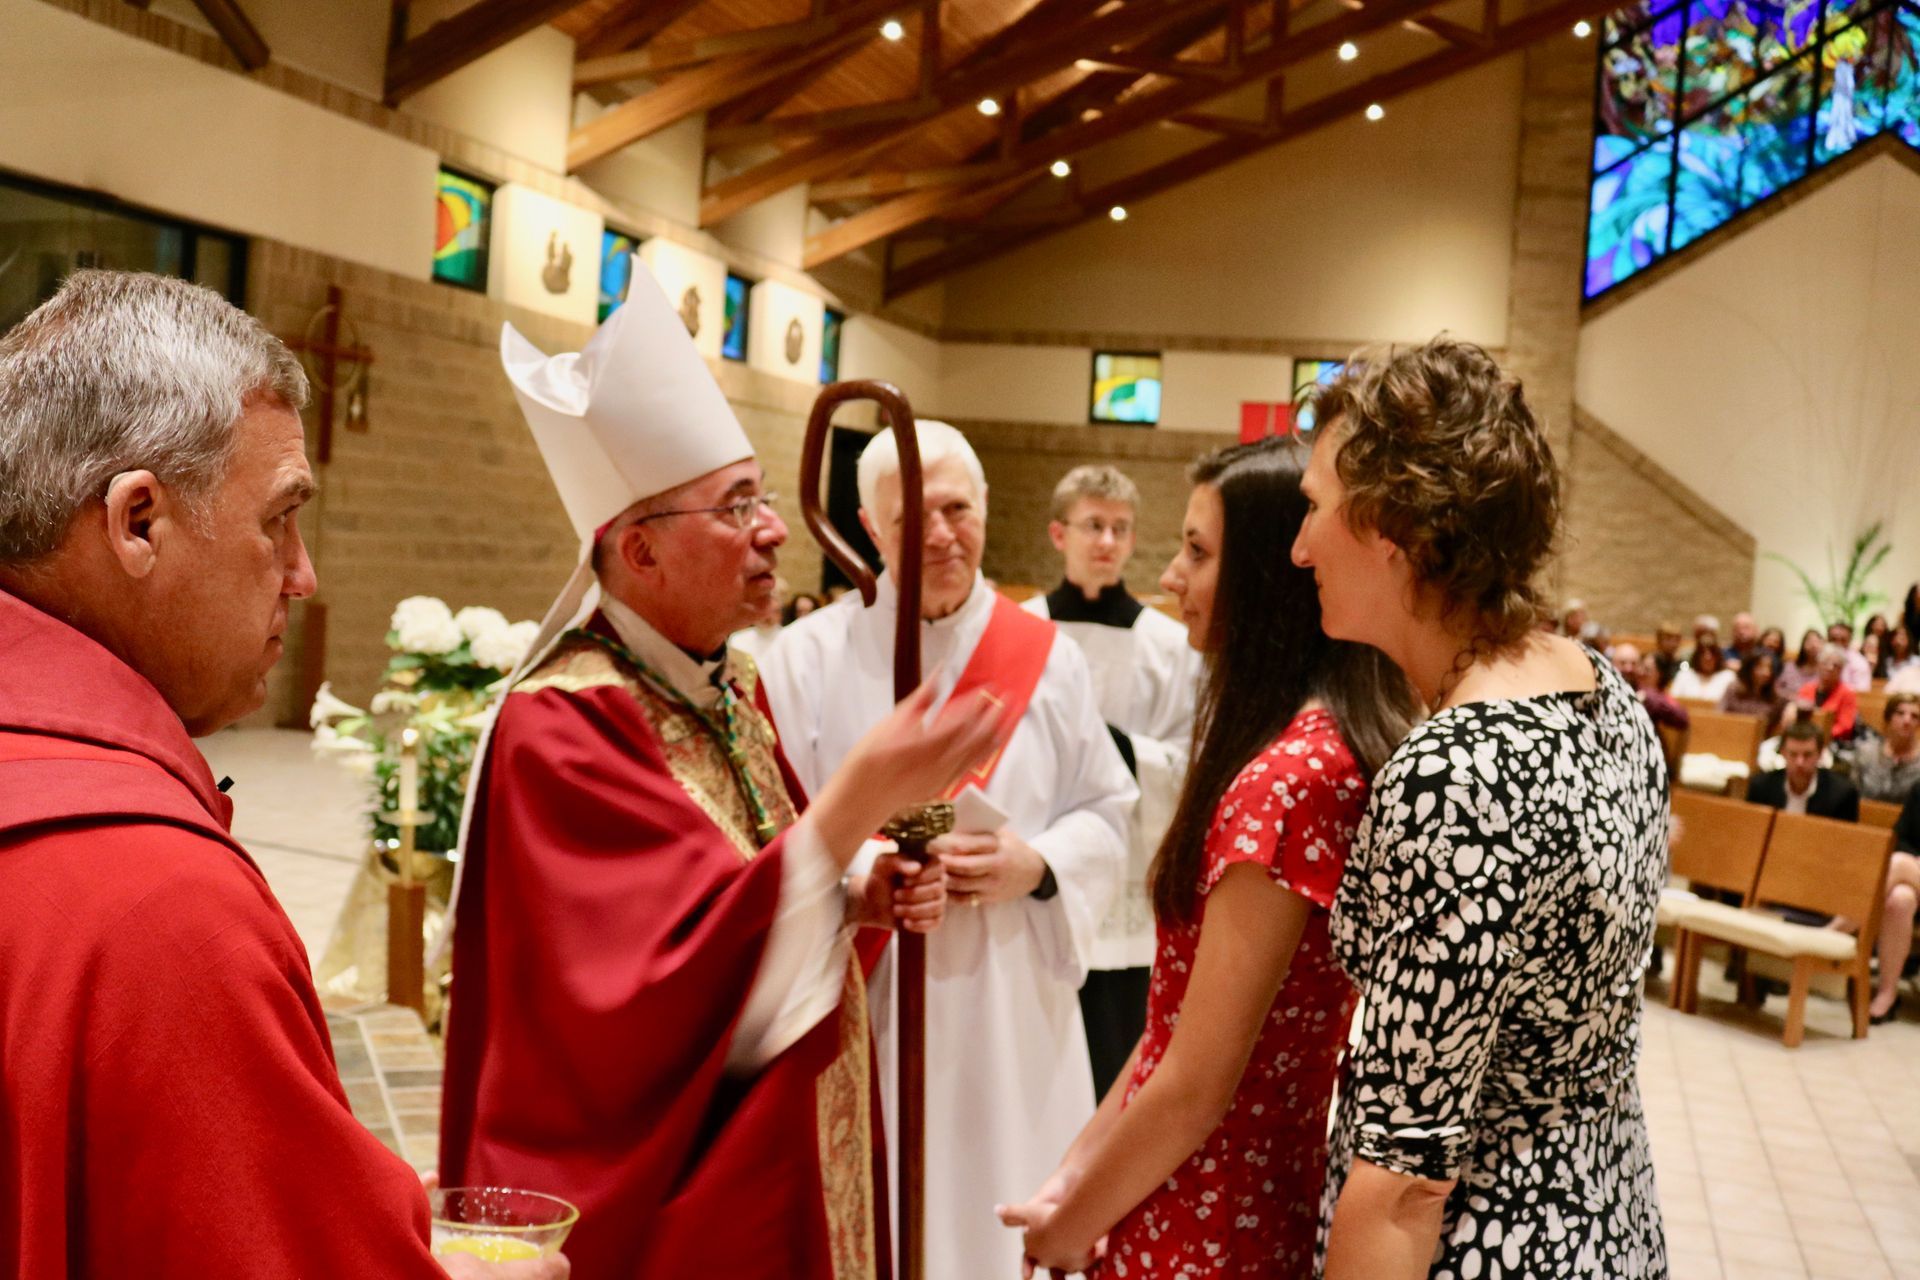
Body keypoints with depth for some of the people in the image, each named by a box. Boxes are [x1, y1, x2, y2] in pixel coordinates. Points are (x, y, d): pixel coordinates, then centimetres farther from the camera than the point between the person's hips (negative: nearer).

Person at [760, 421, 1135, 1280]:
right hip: (861, 1012, -2)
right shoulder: (812, 655, -4)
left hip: (1011, 1008, 2)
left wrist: (1035, 868, -11)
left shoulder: (1047, 657, 4)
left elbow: (1105, 814, 8)